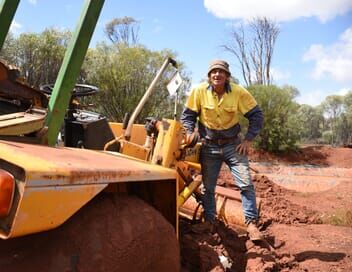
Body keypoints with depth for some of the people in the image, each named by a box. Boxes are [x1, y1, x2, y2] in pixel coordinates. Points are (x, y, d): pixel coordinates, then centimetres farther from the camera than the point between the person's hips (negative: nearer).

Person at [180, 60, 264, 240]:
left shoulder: (239, 93, -13)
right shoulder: (199, 91, -11)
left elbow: (256, 115, -4)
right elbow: (187, 115, 1)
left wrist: (248, 139, -10)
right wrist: (190, 132, -13)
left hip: (233, 144, -1)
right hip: (209, 146, 1)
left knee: (245, 183, -7)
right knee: (208, 186, 10)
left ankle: (251, 223, 6)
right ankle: (209, 221, 27)